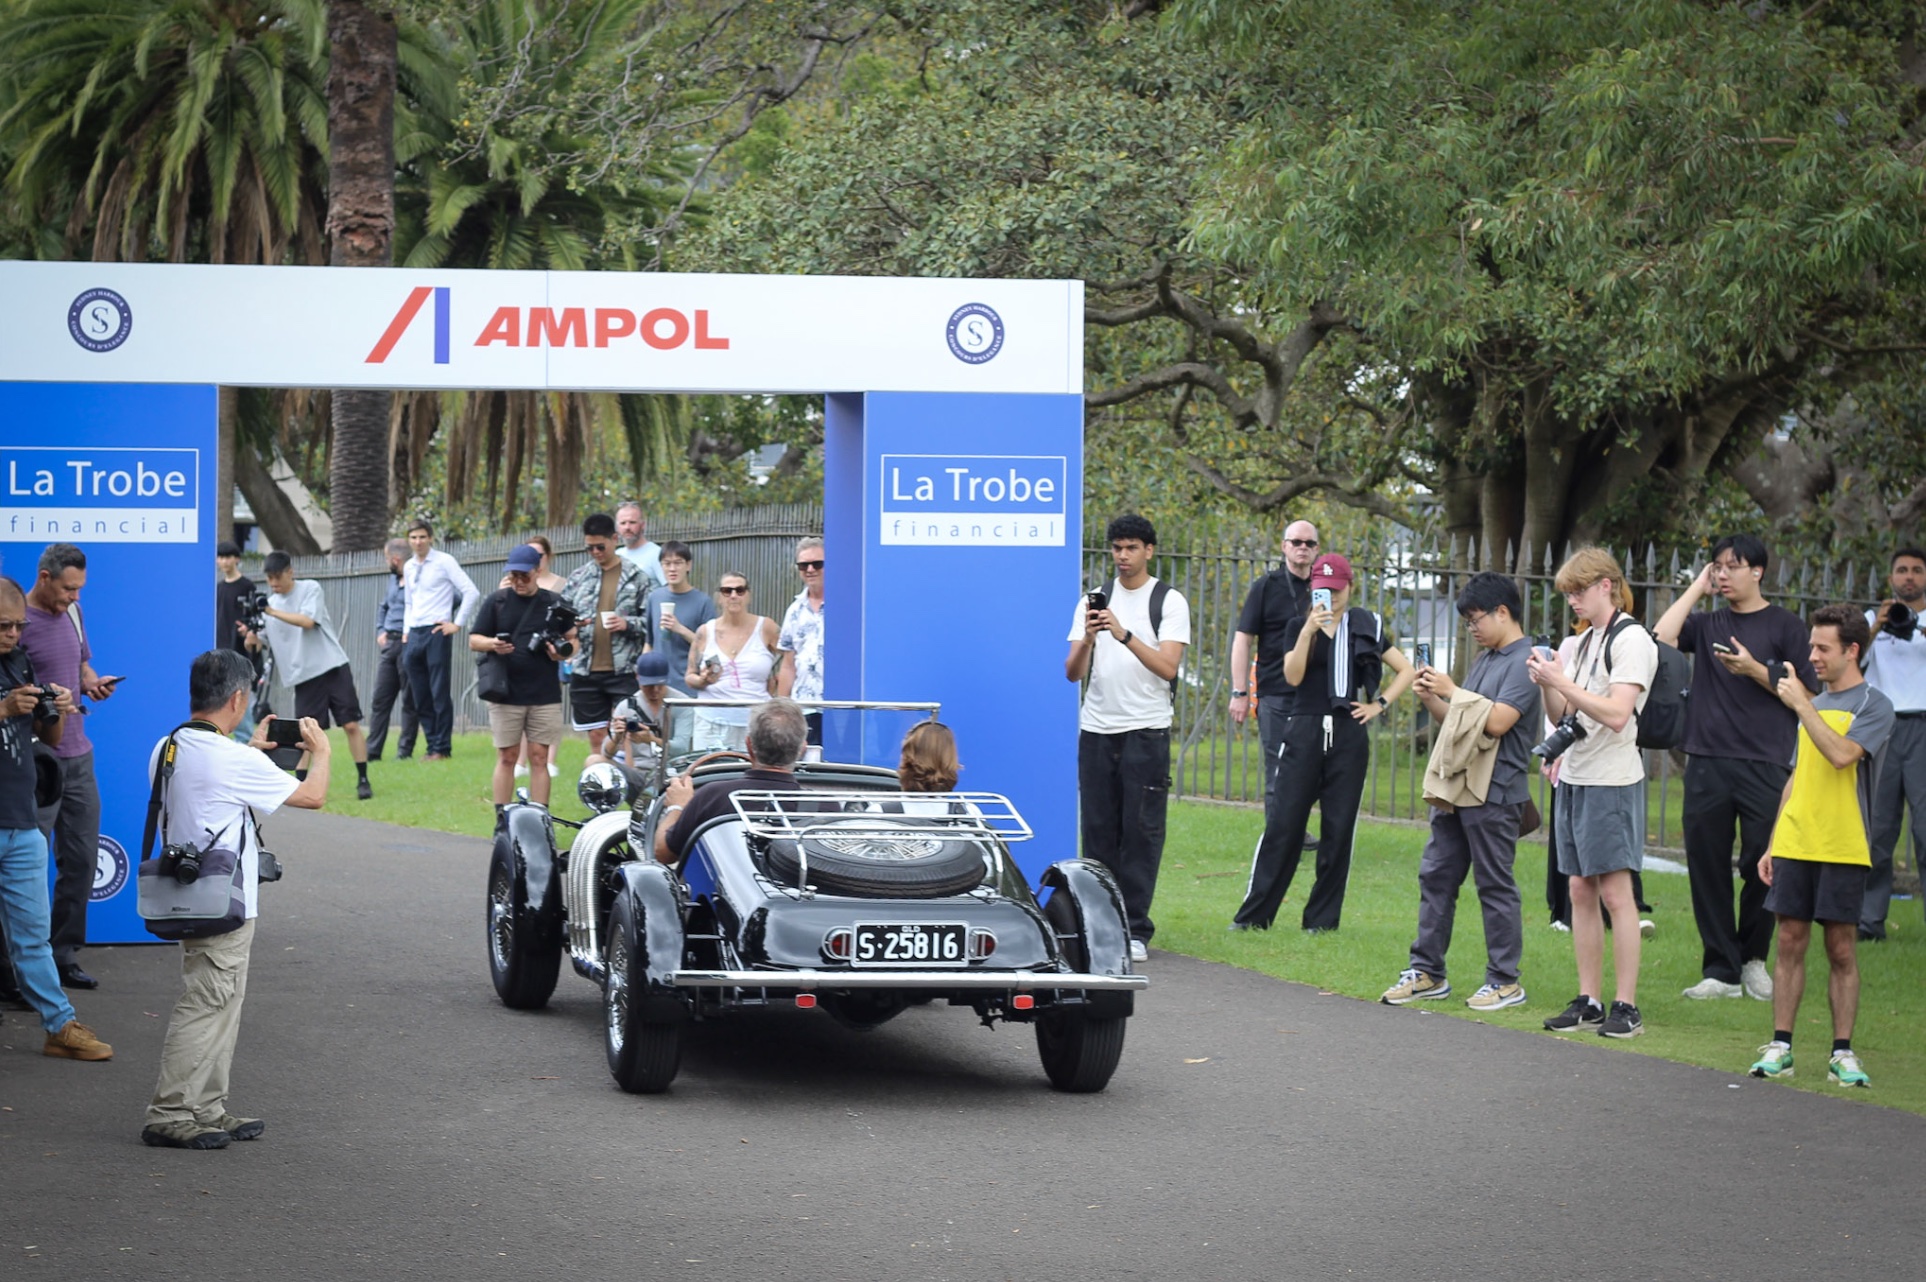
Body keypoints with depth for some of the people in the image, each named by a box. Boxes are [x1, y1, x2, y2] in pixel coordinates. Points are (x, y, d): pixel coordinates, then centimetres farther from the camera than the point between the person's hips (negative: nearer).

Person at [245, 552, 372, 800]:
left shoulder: (310, 589, -2)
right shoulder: (270, 603, 10)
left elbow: (307, 621, -18)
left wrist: (273, 612, -23)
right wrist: (252, 634, -12)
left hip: (333, 668, -3)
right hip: (304, 676, 3)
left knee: (350, 724, -5)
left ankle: (363, 780, 2)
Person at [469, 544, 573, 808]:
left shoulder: (554, 603, 8)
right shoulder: (497, 601, 7)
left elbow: (571, 640, 13)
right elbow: (473, 640, 7)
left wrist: (561, 652, -9)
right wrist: (493, 644, -15)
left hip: (545, 696, 0)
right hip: (505, 695, 0)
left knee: (539, 757, 1)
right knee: (506, 757, 1)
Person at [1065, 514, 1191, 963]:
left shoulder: (1169, 602, 1)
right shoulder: (1093, 600, 11)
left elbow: (1168, 667, -10)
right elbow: (1073, 672, 5)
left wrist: (1125, 635, -21)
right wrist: (1088, 639, -16)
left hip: (1146, 731, -3)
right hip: (1096, 730, 3)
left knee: (1142, 831, -4)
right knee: (1098, 829, 3)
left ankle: (1135, 930, -3)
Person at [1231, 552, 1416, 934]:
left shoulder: (1366, 627, 8)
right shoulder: (1299, 626, 6)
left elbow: (1407, 671, 13)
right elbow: (1293, 676, -8)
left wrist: (1379, 704, 1)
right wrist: (1308, 631, -18)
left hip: (1348, 735, 1)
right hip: (1305, 732, -1)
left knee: (1339, 830, 2)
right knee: (1283, 823, -4)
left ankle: (1322, 918, 9)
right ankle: (1254, 913, 0)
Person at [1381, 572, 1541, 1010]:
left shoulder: (1524, 662, -11)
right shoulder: (1485, 661, 17)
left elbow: (1496, 722, -22)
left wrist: (1452, 692, -13)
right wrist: (1431, 699, 4)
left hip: (1494, 793, -9)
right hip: (1456, 788, 9)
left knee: (1495, 884, -2)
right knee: (1435, 876, 9)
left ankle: (1505, 981, 5)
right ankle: (1427, 972, 15)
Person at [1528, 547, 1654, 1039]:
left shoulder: (1631, 640, -10)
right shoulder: (1583, 642, 16)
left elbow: (1617, 714, -21)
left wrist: (1562, 681, -19)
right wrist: (1546, 685, -1)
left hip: (1611, 781, -8)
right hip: (1575, 777, 8)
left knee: (1615, 892, -7)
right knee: (1581, 890, 8)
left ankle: (1626, 1006, -5)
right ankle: (1588, 1001, 12)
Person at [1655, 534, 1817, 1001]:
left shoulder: (1785, 626, 5)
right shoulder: (1707, 623, 14)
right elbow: (1662, 637, -5)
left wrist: (1755, 671, -12)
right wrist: (1698, 587, 2)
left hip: (1764, 765, -3)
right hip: (1707, 762, 3)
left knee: (1763, 866, -2)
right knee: (1706, 866, 1)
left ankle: (1753, 959, 18)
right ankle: (1720, 969, 8)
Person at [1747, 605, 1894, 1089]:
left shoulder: (1874, 706, -5)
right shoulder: (1815, 704, 15)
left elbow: (1842, 755, -22)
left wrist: (1802, 705, -16)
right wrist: (1773, 845, 17)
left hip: (1843, 849, -5)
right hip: (1795, 845, 5)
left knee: (1842, 950, -1)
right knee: (1790, 941, 4)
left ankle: (1842, 1053, 4)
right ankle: (1780, 1047, 7)